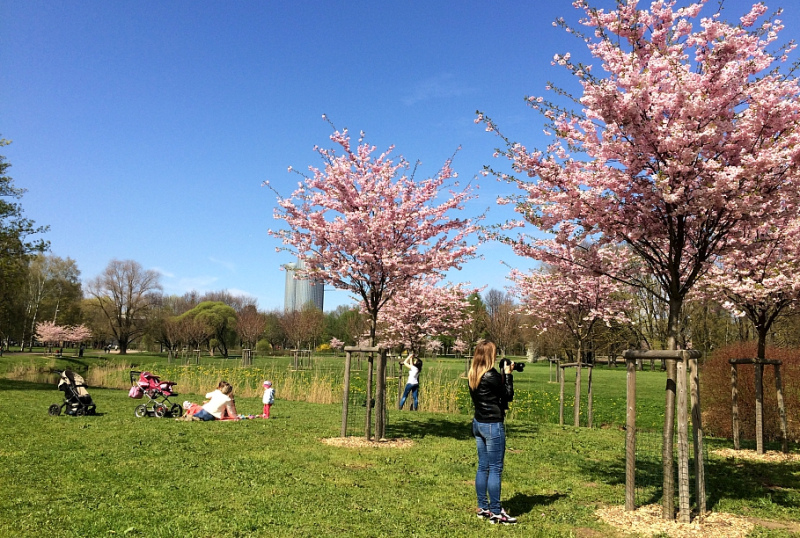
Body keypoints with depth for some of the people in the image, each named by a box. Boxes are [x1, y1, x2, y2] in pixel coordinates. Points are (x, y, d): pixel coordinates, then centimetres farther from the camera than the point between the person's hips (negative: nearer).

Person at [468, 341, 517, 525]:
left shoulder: (473, 375, 6)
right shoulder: (491, 375, -19)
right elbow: (508, 395, -8)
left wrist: (503, 374, 9)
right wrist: (508, 374, -1)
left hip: (478, 423, 9)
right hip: (493, 425, -9)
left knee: (483, 467, 14)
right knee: (495, 469, -1)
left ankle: (483, 508, 21)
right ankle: (496, 513, 6)